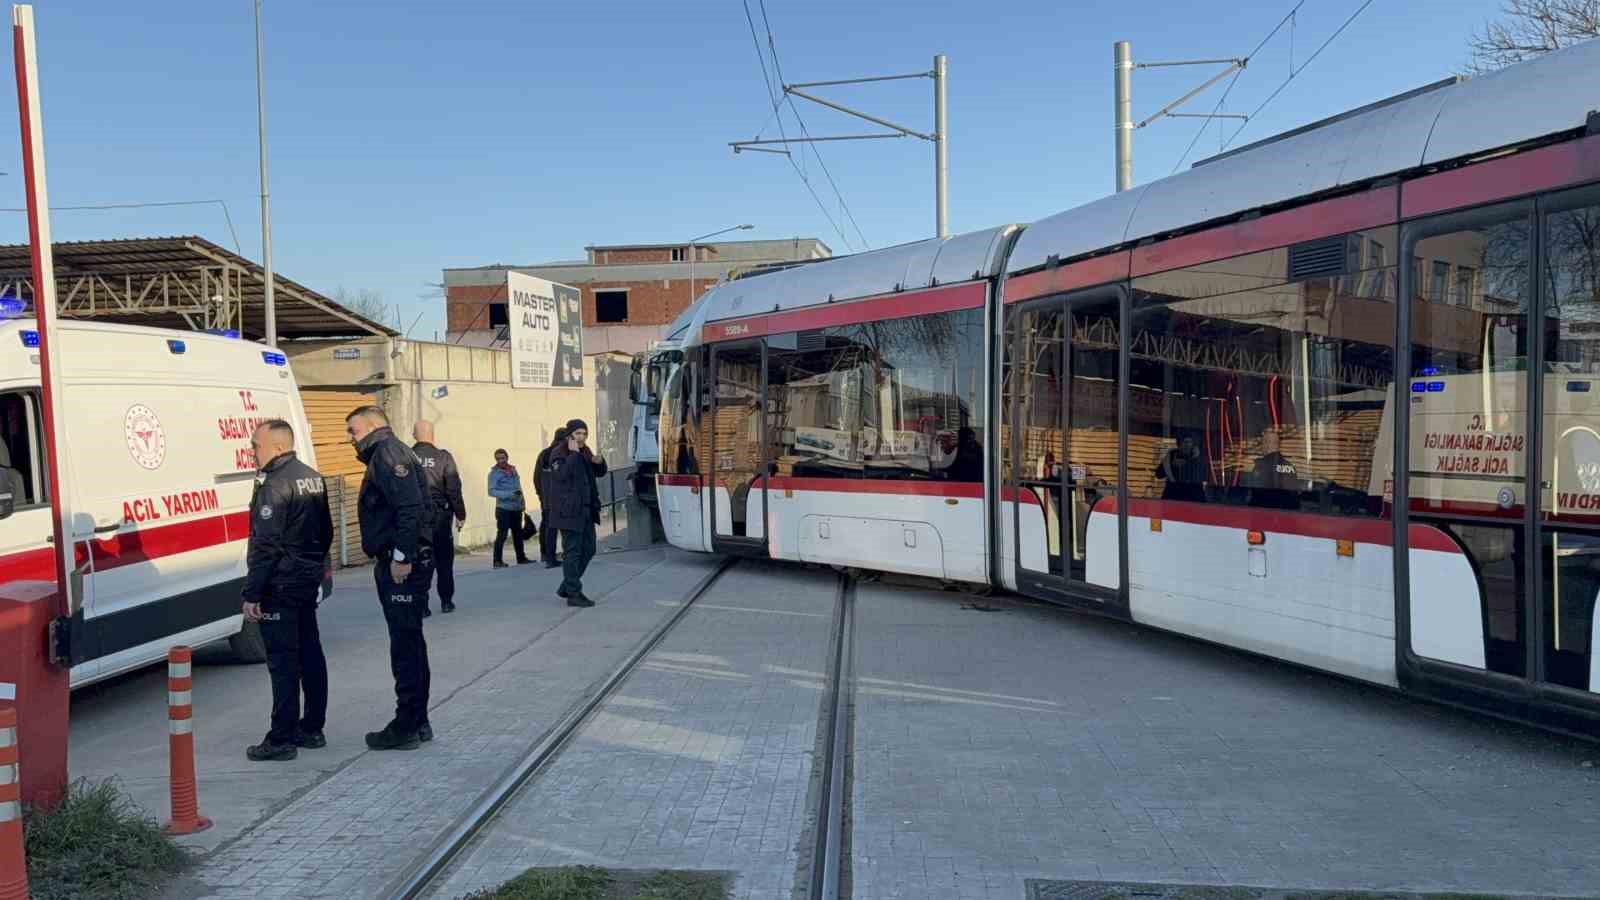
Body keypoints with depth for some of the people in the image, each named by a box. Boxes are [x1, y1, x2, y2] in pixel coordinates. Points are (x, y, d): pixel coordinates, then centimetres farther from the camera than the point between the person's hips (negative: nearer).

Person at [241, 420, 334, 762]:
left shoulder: (275, 485, -17)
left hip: (280, 584, -9)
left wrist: (251, 593, -19)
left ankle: (281, 740, 0)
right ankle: (312, 729, 22)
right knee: (310, 654, 13)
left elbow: (266, 544, -21)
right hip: (309, 580, 9)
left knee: (283, 662, -5)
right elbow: (326, 531, 20)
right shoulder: (313, 478, 12)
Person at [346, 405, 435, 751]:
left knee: (405, 645, -5)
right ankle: (417, 722, 23)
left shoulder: (388, 453, -11)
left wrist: (402, 557, -24)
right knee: (409, 644, 15)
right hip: (396, 563, 11)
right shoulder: (384, 454, 21)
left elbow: (411, 507, -24)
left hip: (403, 567, -11)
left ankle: (406, 728, 0)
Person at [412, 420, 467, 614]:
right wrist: (460, 514, 2)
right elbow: (454, 489, -8)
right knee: (444, 561, 12)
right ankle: (446, 602, 17)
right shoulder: (443, 458, -7)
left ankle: (420, 605, 4)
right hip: (439, 517, -1)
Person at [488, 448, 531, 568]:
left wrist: (522, 502, 13)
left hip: (517, 508, 6)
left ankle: (521, 558, 24)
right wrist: (509, 494, -25)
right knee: (502, 534, -7)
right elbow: (491, 491, -16)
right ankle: (498, 560, -3)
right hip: (504, 508, -6)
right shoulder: (494, 473, -6)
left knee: (518, 534, 14)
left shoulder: (513, 470, 12)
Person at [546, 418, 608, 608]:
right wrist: (573, 454, -24)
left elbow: (600, 473, 22)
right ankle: (573, 594, 1)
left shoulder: (584, 451, 15)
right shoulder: (559, 453, -9)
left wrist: (599, 461, 1)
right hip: (569, 511, -9)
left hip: (586, 510, 9)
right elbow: (562, 474, -26)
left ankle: (566, 587, 24)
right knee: (573, 551, -5)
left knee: (588, 549, 12)